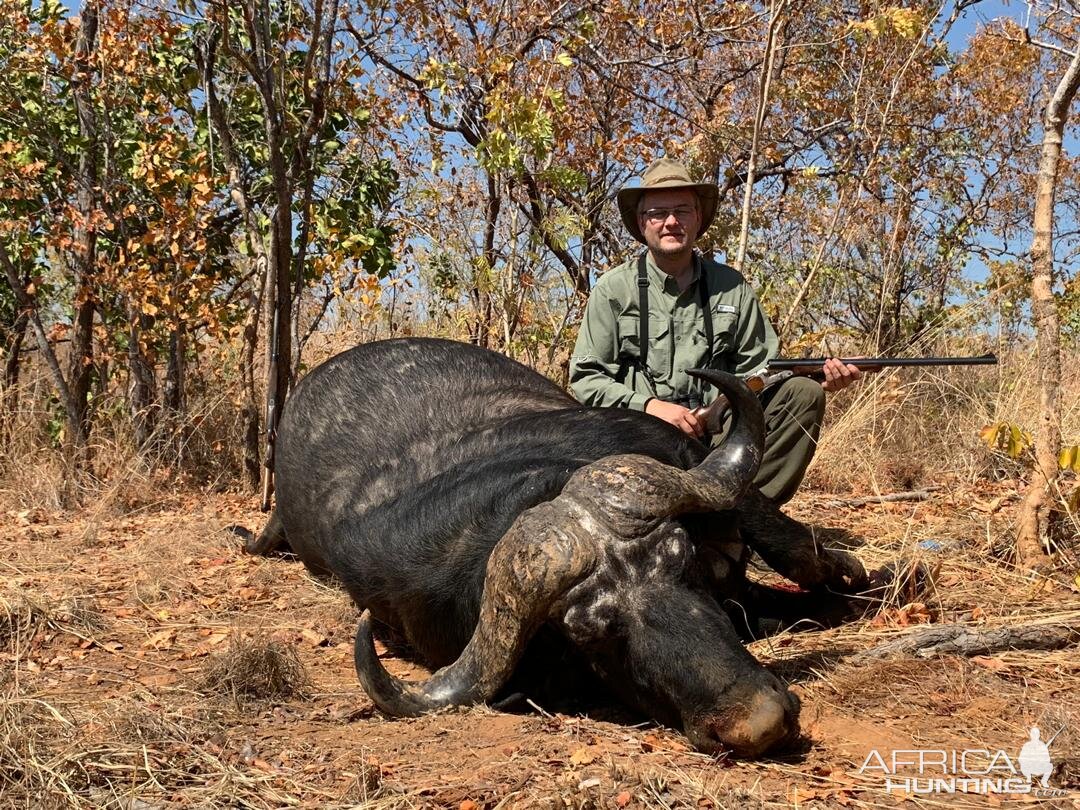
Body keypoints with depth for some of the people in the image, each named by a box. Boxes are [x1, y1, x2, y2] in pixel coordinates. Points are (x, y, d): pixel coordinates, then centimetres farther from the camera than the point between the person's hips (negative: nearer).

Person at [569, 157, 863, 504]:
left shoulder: (731, 287, 11)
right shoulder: (614, 290, 3)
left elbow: (757, 369, 9)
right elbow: (585, 378, 0)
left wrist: (822, 377, -9)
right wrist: (650, 406, -15)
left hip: (720, 433, 4)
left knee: (803, 394, -15)